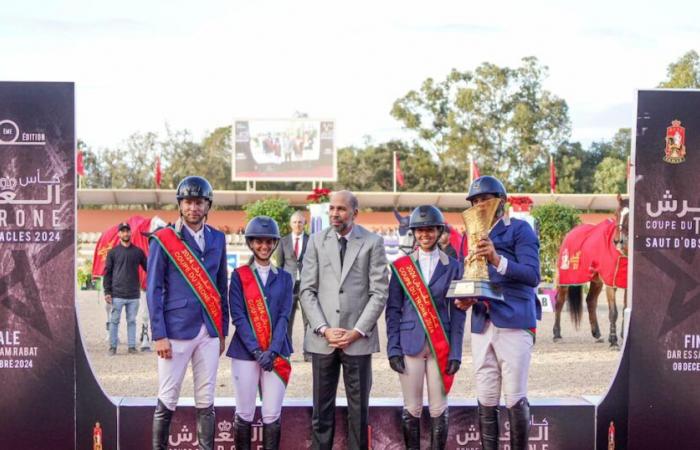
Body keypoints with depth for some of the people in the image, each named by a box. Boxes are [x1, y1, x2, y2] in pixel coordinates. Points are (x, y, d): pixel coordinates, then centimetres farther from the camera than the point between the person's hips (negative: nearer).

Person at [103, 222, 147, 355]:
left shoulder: (138, 252, 8)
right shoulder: (113, 252, 4)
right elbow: (107, 273, 4)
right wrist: (107, 292, -3)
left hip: (134, 294, 1)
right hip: (117, 294, -1)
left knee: (132, 321, 6)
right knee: (114, 320, 3)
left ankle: (132, 346, 11)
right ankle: (113, 346, 10)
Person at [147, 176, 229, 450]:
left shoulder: (217, 239, 10)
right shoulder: (163, 240, -2)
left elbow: (222, 287, 14)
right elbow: (154, 290, -4)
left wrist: (222, 331, 12)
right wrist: (159, 335, -9)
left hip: (209, 332, 4)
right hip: (176, 332, -4)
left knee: (205, 401, 7)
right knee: (167, 400, 2)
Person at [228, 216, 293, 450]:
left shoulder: (284, 277, 9)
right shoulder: (239, 275, 2)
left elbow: (284, 317, 2)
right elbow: (238, 316, -5)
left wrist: (271, 351, -12)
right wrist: (256, 351, -14)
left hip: (276, 355, 2)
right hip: (245, 353, -2)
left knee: (272, 415, 2)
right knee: (244, 414, 4)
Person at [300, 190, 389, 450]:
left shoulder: (372, 243, 2)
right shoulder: (317, 241, 7)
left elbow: (379, 293, -2)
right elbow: (307, 290, 4)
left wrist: (357, 332, -8)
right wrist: (324, 329, -6)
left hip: (358, 338, -1)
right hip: (322, 338, 2)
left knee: (358, 407, 3)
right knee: (322, 408, 5)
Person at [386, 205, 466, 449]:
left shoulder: (453, 267, 6)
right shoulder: (401, 266, 5)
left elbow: (458, 313, 4)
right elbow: (393, 310, 5)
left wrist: (455, 352, -3)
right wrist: (393, 348, -4)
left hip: (441, 346, 0)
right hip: (410, 344, 0)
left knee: (438, 409, 1)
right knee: (411, 408, 3)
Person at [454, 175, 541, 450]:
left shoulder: (520, 230, 0)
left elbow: (532, 275, -11)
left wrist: (497, 259, -24)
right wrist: (465, 299, 4)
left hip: (514, 323, -6)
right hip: (482, 324, 6)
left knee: (515, 399, -4)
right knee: (486, 401, 6)